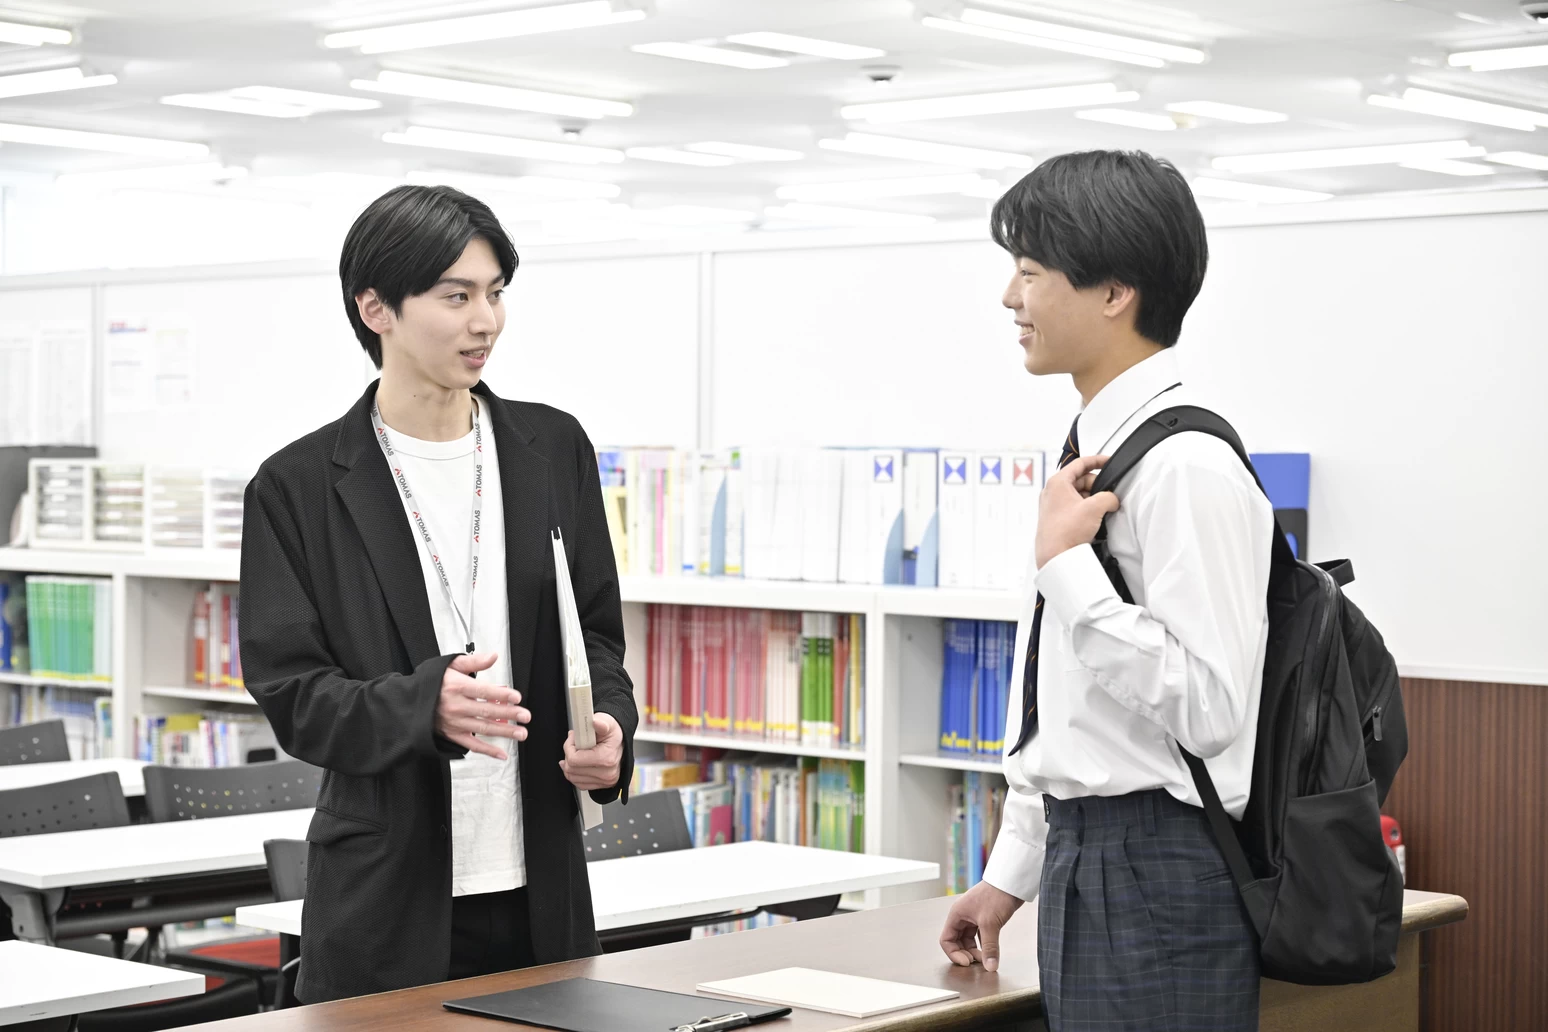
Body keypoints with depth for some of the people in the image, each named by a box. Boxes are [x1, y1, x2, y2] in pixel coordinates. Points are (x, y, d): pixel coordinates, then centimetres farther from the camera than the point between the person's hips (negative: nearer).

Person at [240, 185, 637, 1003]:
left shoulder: (554, 450, 7)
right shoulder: (299, 487, -2)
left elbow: (597, 630, 12)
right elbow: (292, 695, -5)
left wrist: (607, 723, -10)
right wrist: (422, 704, -23)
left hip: (540, 883, 3)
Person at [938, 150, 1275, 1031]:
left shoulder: (1188, 469, -17)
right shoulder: (1094, 451, 13)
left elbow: (1207, 709, -24)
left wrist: (1065, 562, -21)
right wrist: (1012, 875, 22)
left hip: (1156, 874, -9)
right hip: (1081, 858, 9)